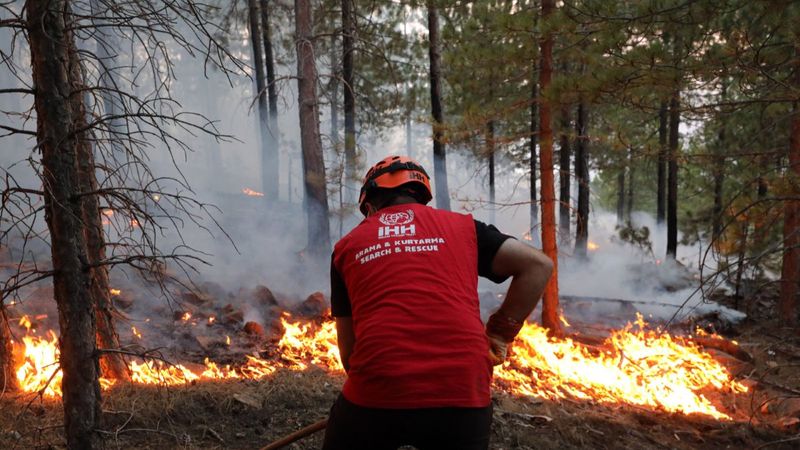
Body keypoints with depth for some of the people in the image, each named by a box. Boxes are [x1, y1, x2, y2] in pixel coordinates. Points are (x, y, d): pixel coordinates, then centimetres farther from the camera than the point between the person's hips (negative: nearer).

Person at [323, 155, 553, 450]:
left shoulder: (347, 246, 15)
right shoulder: (460, 226, 14)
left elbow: (348, 348, 16)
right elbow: (537, 265, 10)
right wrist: (499, 335, 14)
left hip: (377, 391, 0)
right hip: (462, 391, 0)